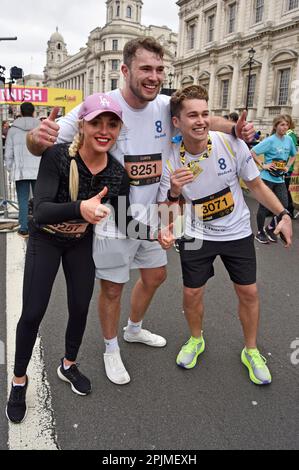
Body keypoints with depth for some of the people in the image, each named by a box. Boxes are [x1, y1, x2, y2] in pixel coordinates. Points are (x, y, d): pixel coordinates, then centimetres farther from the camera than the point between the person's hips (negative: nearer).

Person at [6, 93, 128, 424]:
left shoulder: (117, 173, -17)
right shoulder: (57, 156, -28)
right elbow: (41, 211, -38)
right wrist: (80, 208, -57)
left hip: (82, 243, 3)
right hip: (45, 240, -3)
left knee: (80, 308, 9)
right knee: (33, 312, 0)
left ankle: (68, 366, 38)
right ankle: (19, 380, 25)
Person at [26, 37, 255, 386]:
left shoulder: (166, 106, -5)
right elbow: (45, 144, -18)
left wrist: (235, 129, -7)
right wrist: (38, 137, -43)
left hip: (150, 216, 6)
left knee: (155, 276, 21)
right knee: (112, 289, 10)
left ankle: (134, 330, 50)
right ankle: (111, 349, 38)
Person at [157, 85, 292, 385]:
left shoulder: (232, 144, -17)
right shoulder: (171, 161, -16)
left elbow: (255, 184, -3)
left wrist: (282, 214, -9)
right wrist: (174, 192, -31)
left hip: (237, 232, 0)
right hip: (197, 236, 0)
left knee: (248, 292, 7)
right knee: (192, 293, 7)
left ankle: (251, 351, 31)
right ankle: (196, 340, 37)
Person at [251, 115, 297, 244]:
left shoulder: (289, 140, 6)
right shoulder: (270, 140, -12)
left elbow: (293, 155, 22)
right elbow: (252, 152, -15)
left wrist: (288, 166, 8)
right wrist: (263, 165, -15)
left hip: (280, 179, 6)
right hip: (267, 178, -6)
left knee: (284, 206, 4)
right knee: (264, 206, 4)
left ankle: (270, 228, 26)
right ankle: (260, 233, 20)